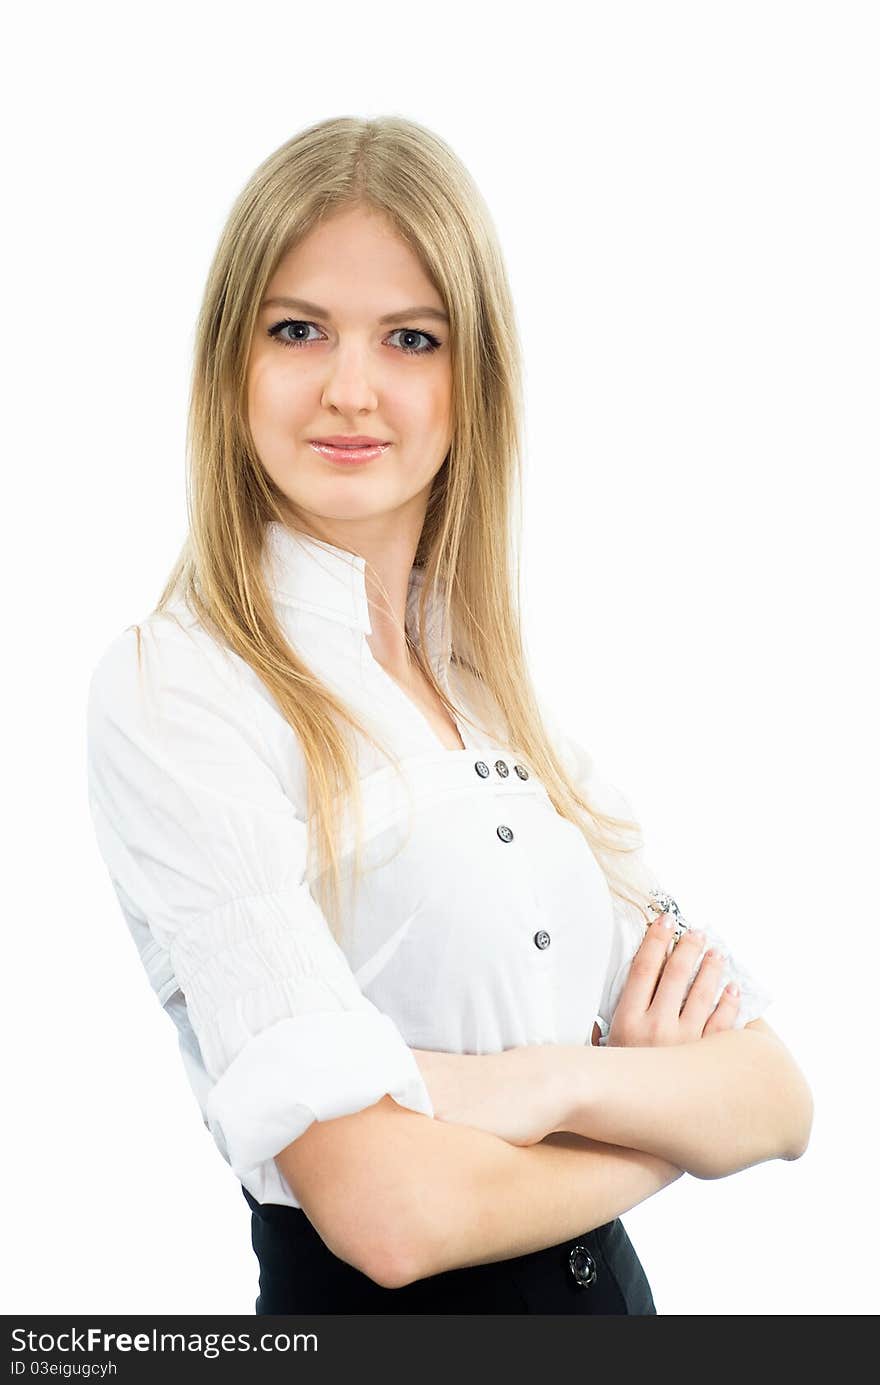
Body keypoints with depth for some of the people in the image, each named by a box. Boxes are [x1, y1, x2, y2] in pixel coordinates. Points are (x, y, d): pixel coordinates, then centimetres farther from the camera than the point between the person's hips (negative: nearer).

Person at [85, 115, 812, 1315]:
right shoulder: (172, 692, -17)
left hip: (608, 1275, 6)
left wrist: (562, 1082, -21)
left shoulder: (500, 683, 2)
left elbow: (778, 1100, -2)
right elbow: (390, 1207, -26)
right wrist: (678, 1115, -9)